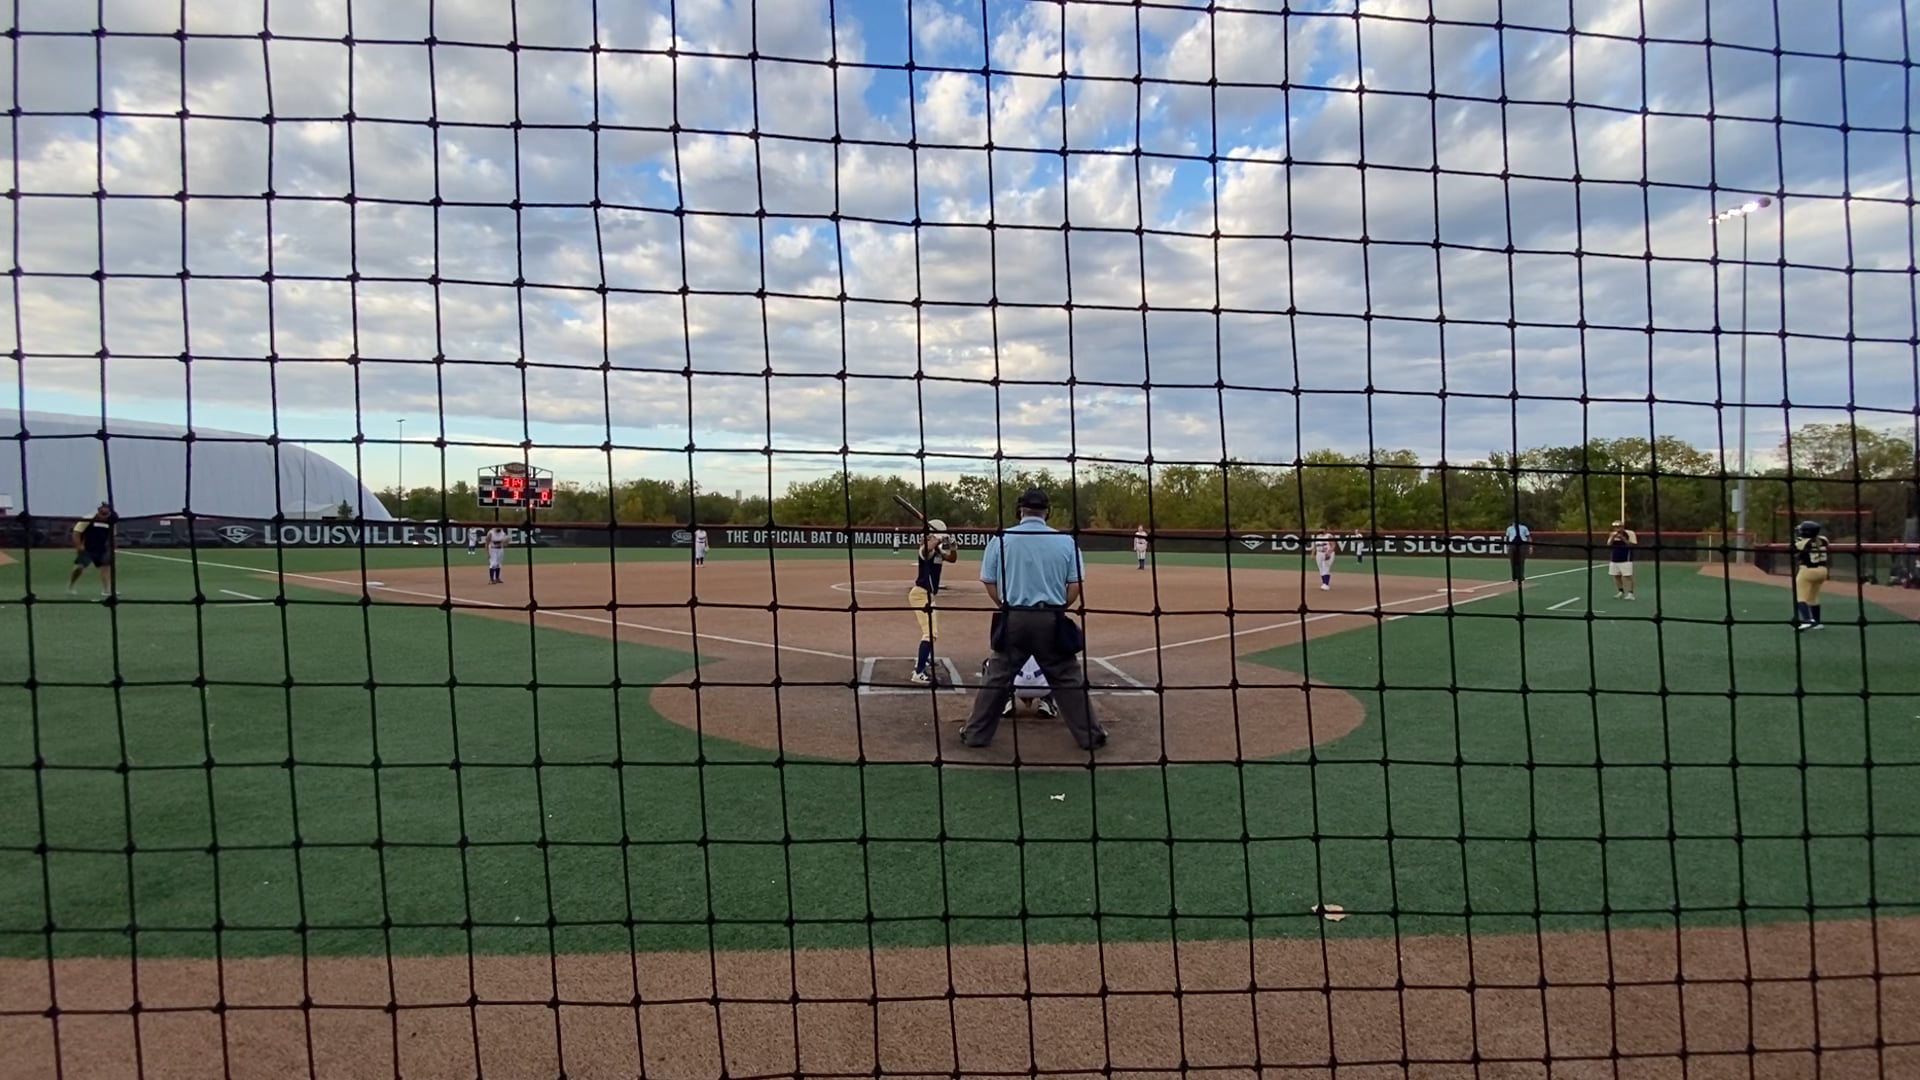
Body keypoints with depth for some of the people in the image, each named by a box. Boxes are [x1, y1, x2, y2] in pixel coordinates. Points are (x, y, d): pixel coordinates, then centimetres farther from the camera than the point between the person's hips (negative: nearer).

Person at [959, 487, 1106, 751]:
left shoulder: (1000, 539, -1)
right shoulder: (1066, 541, 0)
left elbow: (990, 585, 2)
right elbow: (1075, 587, -2)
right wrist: (1056, 607, 11)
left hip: (1012, 619, 0)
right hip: (1052, 620, 0)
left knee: (996, 678, 11)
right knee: (1068, 679, 11)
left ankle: (975, 733, 15)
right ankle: (1090, 736, 16)